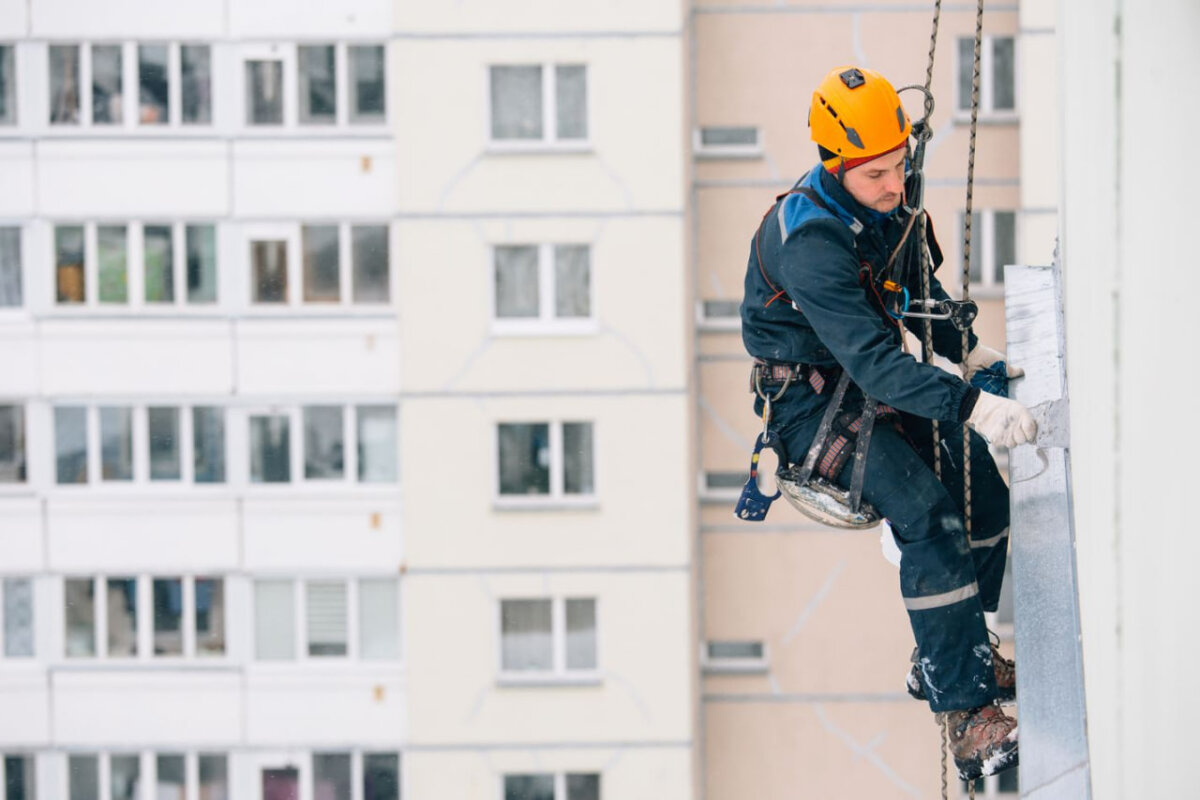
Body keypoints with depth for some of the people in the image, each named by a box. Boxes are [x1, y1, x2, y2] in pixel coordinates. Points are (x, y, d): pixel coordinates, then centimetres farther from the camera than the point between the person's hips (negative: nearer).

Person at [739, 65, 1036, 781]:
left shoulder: (889, 202, -3)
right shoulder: (809, 239, -30)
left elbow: (916, 287, 19)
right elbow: (871, 357, -38)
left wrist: (970, 351, 8)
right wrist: (971, 406, -45)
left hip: (873, 384, 8)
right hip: (808, 401, -8)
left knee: (982, 483, -3)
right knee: (929, 512, -26)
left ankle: (952, 655, 15)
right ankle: (966, 711, -25)